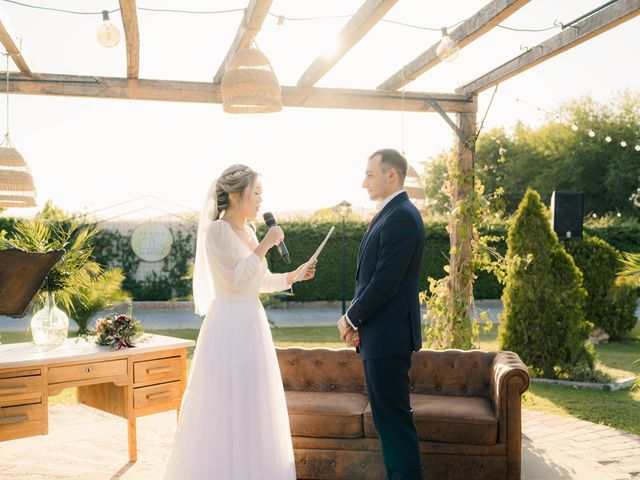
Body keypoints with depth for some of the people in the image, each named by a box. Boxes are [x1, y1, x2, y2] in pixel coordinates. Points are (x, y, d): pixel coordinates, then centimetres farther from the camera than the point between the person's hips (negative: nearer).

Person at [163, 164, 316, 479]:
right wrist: (265, 245, -15)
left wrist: (294, 276, 11)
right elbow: (236, 279, -19)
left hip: (252, 325, 9)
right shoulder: (217, 229, -12)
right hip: (229, 326, -9)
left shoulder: (247, 232, 13)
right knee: (225, 408, -2)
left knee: (250, 407, 14)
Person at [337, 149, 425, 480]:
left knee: (394, 419, -2)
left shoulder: (401, 217, -16)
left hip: (388, 336, -10)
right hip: (377, 334, 10)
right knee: (388, 417, 16)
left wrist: (351, 319, -8)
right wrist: (355, 320, 5)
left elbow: (385, 282, -20)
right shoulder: (390, 215, 15)